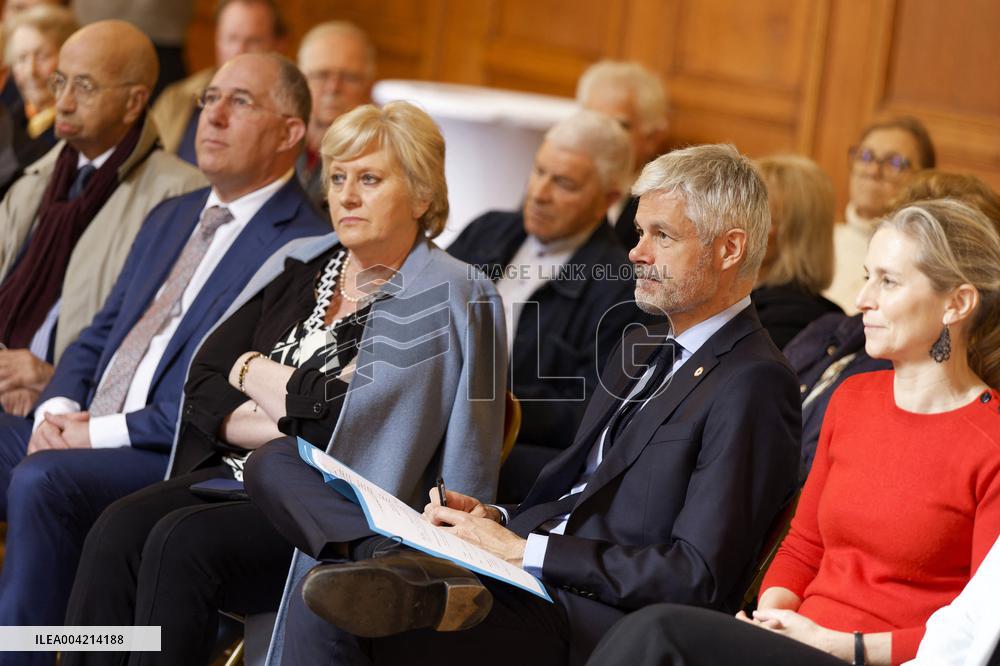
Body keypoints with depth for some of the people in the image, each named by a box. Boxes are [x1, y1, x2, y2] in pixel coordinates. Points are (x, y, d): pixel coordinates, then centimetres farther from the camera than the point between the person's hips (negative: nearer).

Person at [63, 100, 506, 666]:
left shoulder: (446, 297, -4)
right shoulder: (301, 269, 16)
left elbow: (350, 425, -15)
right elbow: (203, 384, 10)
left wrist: (253, 370, 1)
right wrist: (281, 426, -8)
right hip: (239, 474, 6)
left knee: (182, 542, -30)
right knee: (118, 530, -23)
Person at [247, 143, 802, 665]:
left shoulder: (753, 386, -8)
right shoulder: (641, 349, 23)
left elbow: (699, 576, -16)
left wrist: (526, 550, -14)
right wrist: (496, 520, 4)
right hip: (522, 577, 11)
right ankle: (427, 575, -30)